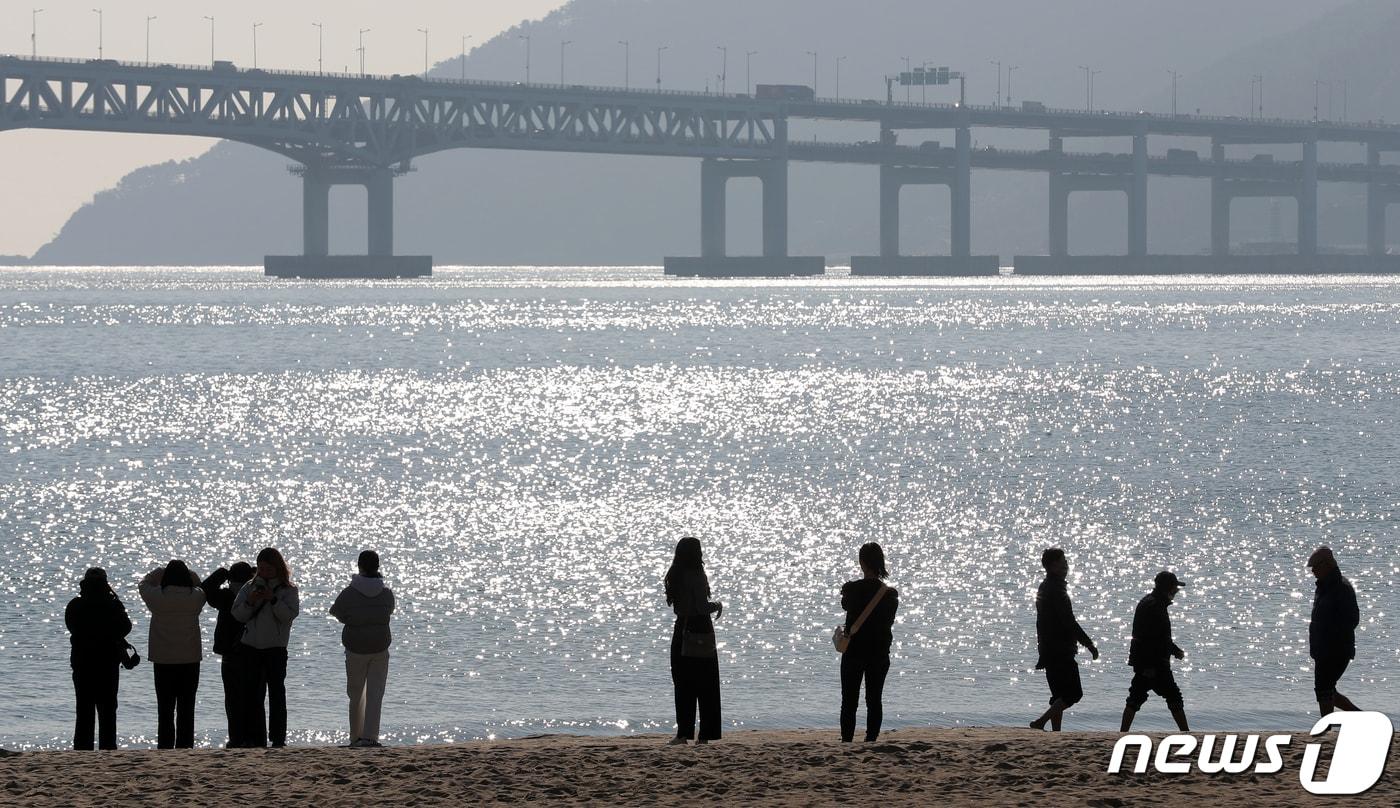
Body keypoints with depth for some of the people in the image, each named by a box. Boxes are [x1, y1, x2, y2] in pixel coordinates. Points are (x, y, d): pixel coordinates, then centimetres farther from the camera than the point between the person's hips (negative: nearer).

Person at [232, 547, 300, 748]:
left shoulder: (288, 590, 3)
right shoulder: (250, 587, 11)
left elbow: (290, 614, -11)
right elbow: (237, 615, 6)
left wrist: (273, 600, -19)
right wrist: (250, 602, -11)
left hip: (276, 648, -3)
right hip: (251, 647, 3)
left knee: (276, 692, -5)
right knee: (253, 695, 4)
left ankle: (278, 737, -2)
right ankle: (255, 737, 8)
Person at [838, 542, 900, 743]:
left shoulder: (852, 589, -12)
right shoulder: (890, 594, -6)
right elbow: (890, 622, 4)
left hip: (854, 651, -2)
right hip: (880, 652, 2)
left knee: (849, 700, 5)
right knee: (875, 700, 8)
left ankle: (846, 741, 2)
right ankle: (871, 741, 6)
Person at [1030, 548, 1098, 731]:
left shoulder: (1045, 587, 16)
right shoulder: (1055, 590, -16)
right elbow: (1068, 622, -20)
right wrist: (1089, 644, -13)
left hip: (1049, 651, 10)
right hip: (1060, 652, -10)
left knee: (1060, 695, 13)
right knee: (1073, 693, -9)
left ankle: (1056, 732, 11)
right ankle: (1040, 723, -15)